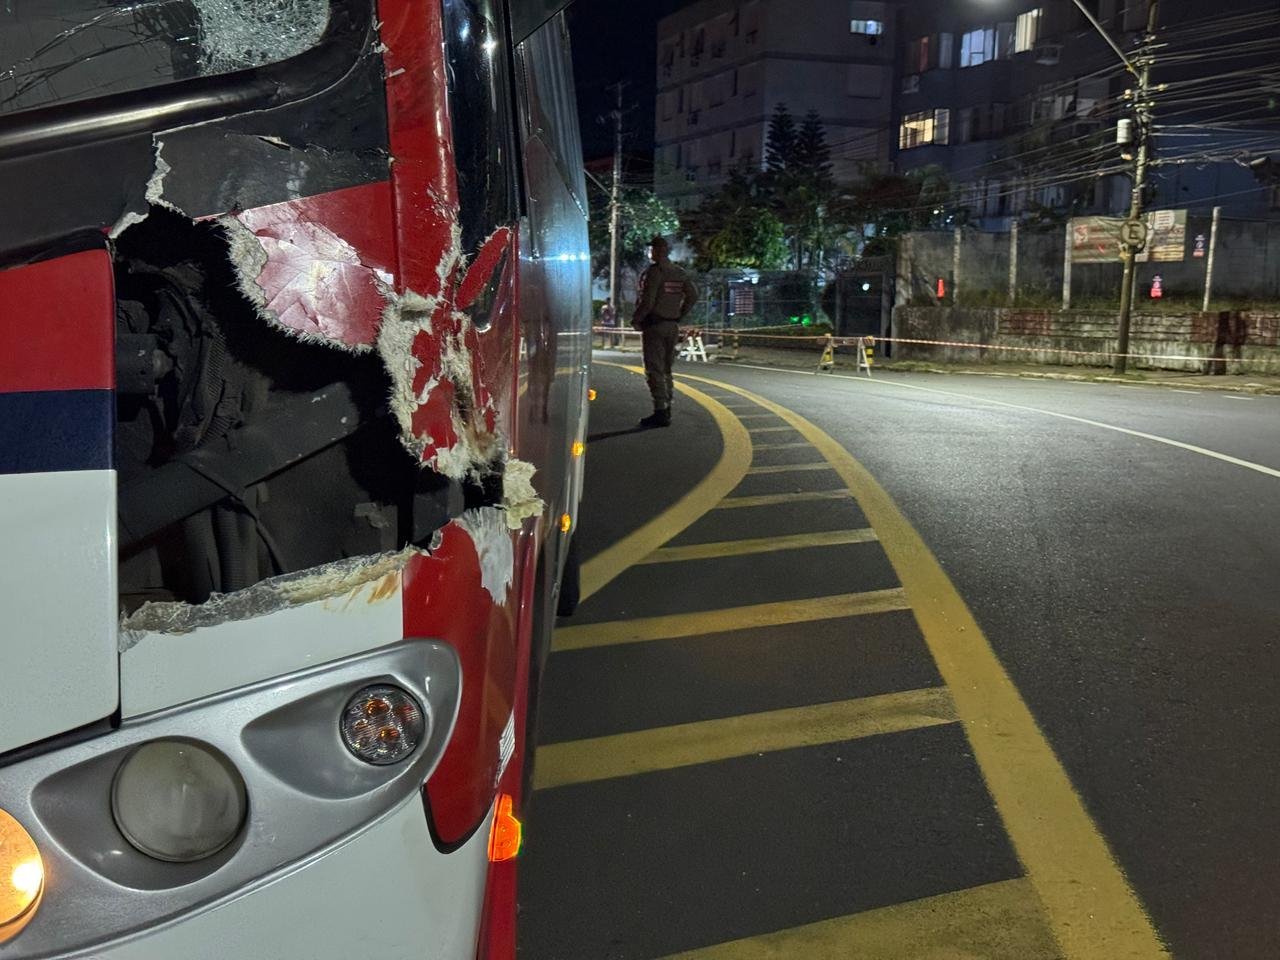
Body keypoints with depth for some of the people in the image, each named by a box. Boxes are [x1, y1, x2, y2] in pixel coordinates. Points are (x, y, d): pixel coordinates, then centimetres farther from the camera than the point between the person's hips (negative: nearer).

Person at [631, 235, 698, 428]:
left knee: (654, 370, -7)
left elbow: (647, 301, -19)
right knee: (666, 368, 17)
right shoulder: (679, 273, 9)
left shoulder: (653, 272, -13)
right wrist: (679, 316, 16)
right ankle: (666, 408, 22)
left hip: (654, 326, -8)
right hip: (673, 326, 8)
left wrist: (636, 320, -5)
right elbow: (693, 295, 12)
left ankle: (660, 412, -13)